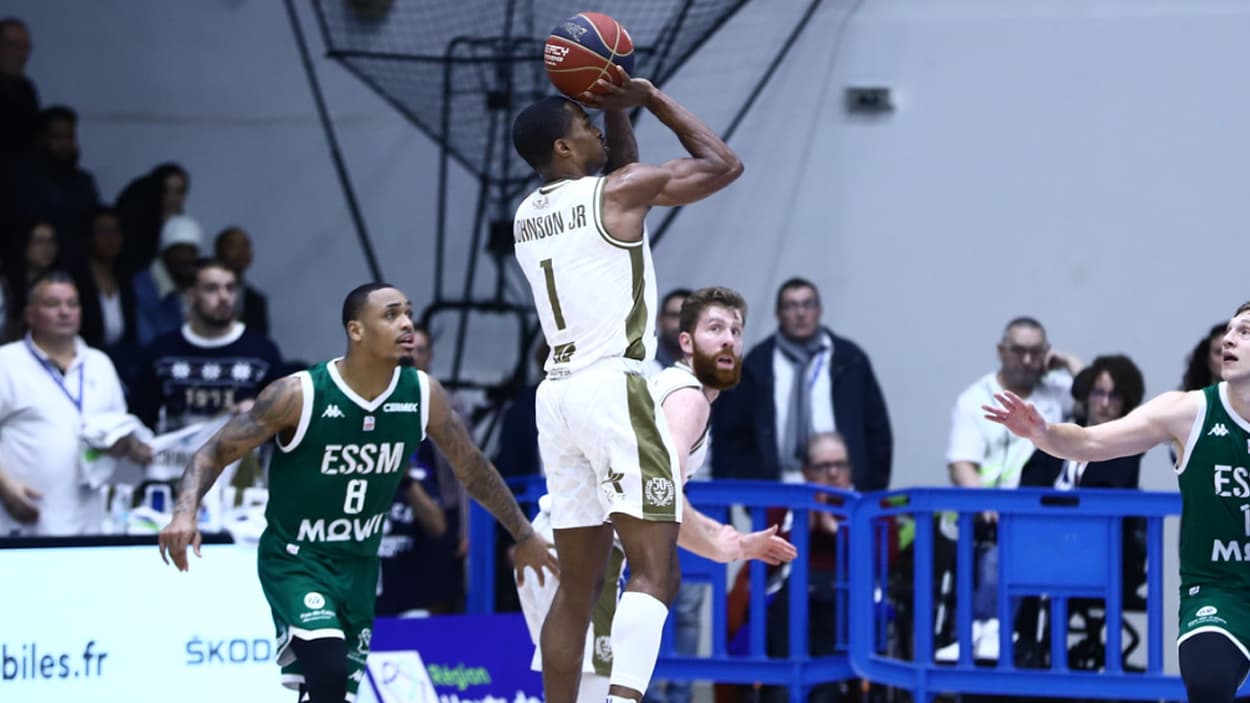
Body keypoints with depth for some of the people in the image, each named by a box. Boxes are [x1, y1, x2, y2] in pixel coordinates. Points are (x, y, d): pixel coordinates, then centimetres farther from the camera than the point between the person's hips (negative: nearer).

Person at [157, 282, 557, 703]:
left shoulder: (422, 395, -8)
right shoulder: (300, 395, -20)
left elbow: (472, 468, 9)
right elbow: (216, 452, -15)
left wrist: (524, 535, 14)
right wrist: (185, 512, -33)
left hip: (358, 565, 5)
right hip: (294, 560, -5)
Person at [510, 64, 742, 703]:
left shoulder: (527, 215, 17)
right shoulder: (616, 193, -5)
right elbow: (722, 164, 6)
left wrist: (617, 111, 23)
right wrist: (654, 99, 12)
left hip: (558, 394, 8)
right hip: (614, 388, -8)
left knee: (578, 583, 13)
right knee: (654, 571, -13)